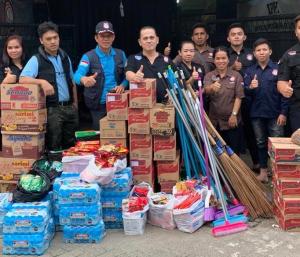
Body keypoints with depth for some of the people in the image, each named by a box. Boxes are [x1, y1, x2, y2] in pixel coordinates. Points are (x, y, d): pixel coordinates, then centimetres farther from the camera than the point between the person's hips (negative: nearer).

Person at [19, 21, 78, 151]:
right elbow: (23, 79, -20)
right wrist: (42, 81, -35)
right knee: (53, 148, 1)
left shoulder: (65, 57, 11)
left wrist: (75, 103, 13)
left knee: (71, 147, 13)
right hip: (51, 109, -5)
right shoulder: (36, 60, -7)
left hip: (69, 108, 5)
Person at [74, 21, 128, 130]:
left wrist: (122, 85, -11)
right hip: (98, 105, -3)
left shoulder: (120, 54, 5)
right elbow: (77, 75, -22)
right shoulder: (88, 56, -7)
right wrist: (84, 80, -46)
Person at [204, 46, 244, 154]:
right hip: (214, 120, 1)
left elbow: (238, 97, -3)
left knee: (233, 151, 4)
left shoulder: (236, 75, 0)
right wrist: (212, 88, -41)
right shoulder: (209, 76, 3)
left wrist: (234, 114, -13)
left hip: (232, 120, -1)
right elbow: (206, 90, -17)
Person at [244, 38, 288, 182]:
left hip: (275, 113, -2)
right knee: (261, 143, 13)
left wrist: (283, 112, -9)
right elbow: (245, 92, 2)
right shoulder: (249, 71, 5)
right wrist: (250, 87, -21)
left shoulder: (277, 69, -2)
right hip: (257, 113, 3)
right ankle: (263, 170, 24)